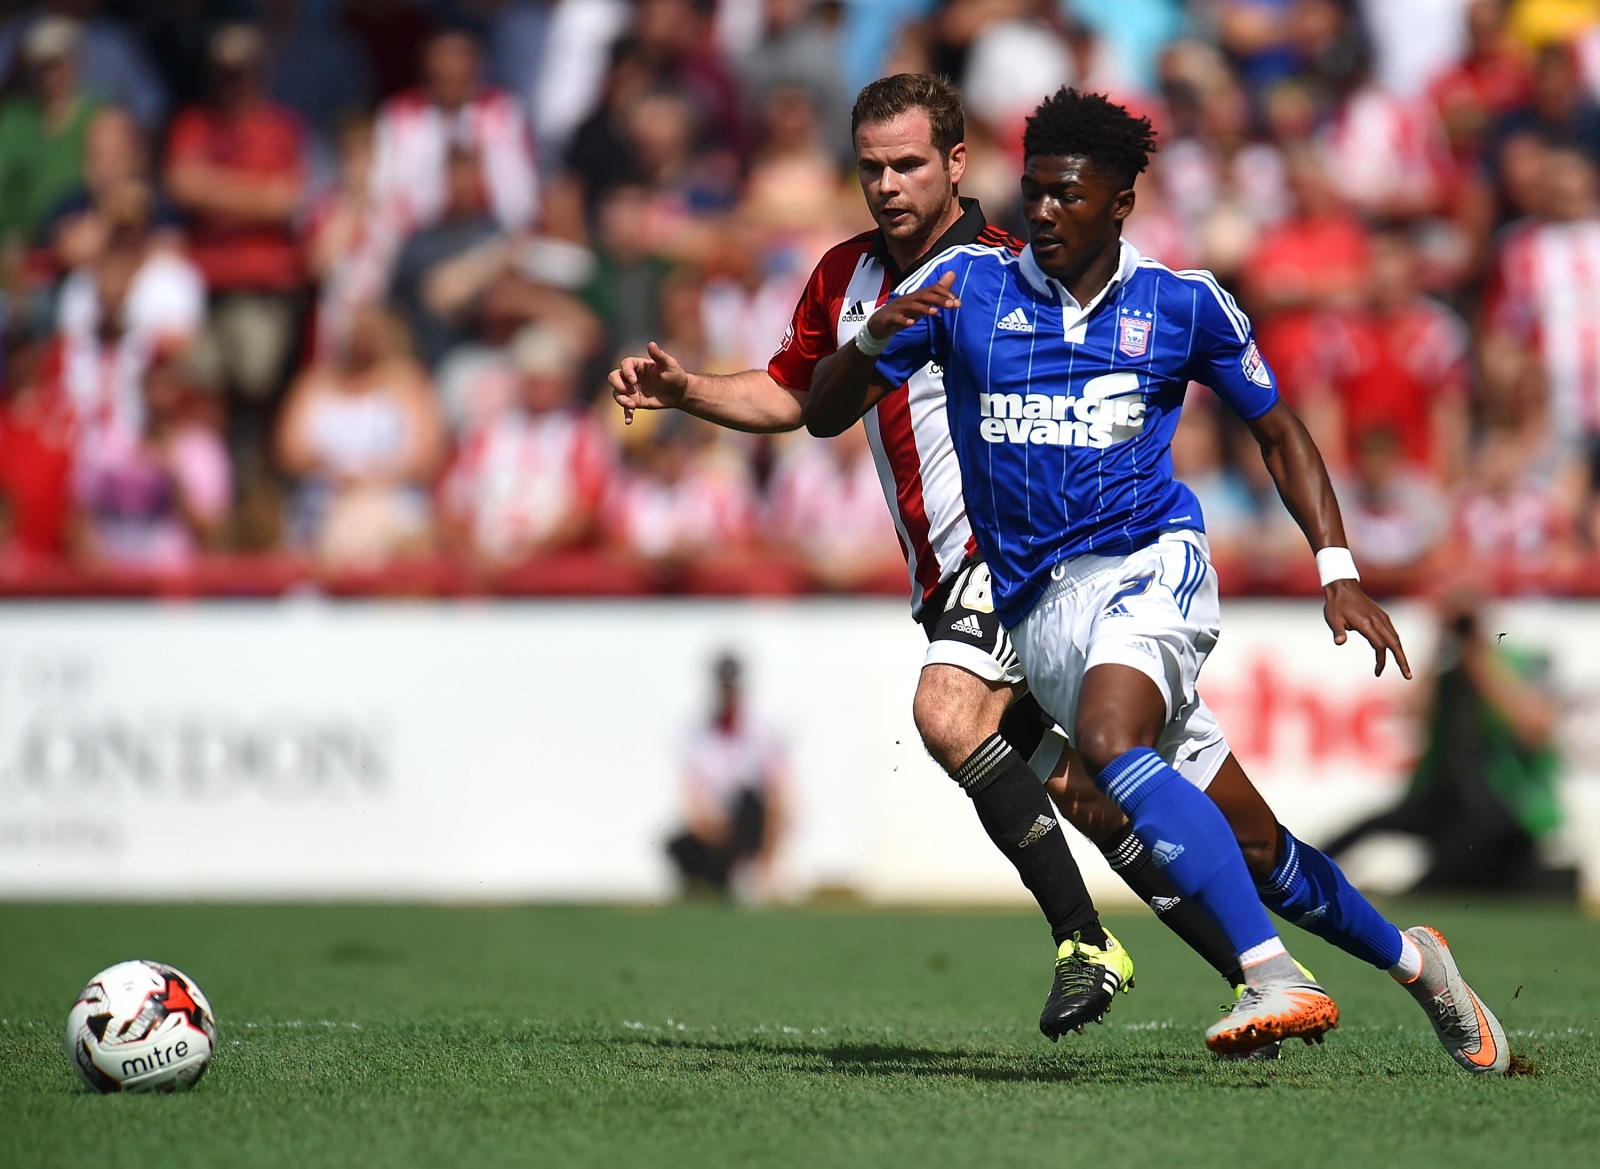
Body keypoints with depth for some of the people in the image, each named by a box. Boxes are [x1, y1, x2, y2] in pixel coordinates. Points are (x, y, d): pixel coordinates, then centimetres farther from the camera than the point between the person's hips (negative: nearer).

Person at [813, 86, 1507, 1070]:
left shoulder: (1182, 304, 4)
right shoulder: (966, 285, 4)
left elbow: (1278, 429, 15)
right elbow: (824, 414, 4)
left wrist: (1339, 572, 4)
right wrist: (877, 338, -17)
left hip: (1150, 563, -2)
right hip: (1037, 608, 2)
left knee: (1109, 741, -35)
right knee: (1255, 849, 3)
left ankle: (1277, 979, -40)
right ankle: (1409, 959, 27)